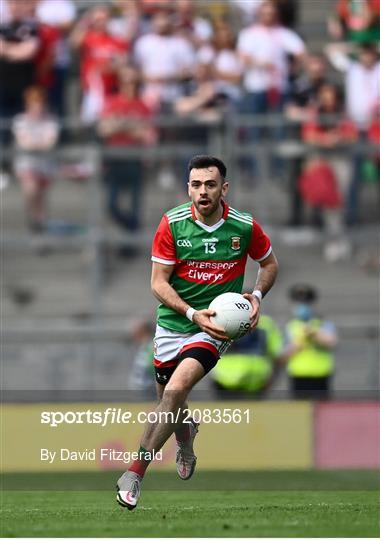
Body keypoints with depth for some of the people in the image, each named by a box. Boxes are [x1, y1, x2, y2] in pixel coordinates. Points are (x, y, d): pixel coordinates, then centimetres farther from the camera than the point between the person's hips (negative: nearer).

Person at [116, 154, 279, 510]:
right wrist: (192, 313, -21)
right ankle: (186, 443, 52)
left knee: (175, 390, -25)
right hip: (172, 324, 2)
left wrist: (256, 296, -6)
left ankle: (135, 472, -21)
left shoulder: (245, 227, -8)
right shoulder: (172, 223, -10)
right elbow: (159, 283, -8)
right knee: (170, 401, 13)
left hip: (214, 329, -2)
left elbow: (269, 263, 12)